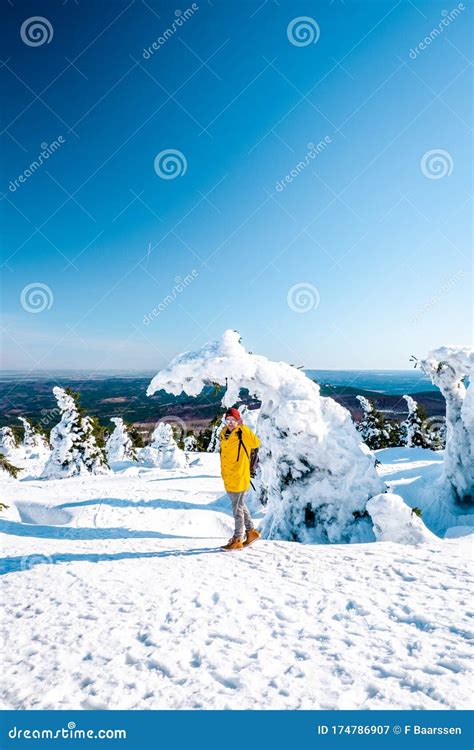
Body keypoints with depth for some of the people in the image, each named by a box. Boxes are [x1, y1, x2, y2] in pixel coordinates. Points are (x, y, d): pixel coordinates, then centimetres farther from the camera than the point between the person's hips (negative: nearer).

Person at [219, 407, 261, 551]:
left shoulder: (242, 434, -13)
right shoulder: (224, 434, 9)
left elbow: (255, 443, -26)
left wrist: (242, 427, -20)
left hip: (240, 477, -8)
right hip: (228, 478, 8)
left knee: (238, 509, 2)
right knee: (240, 506, 19)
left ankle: (238, 540, 13)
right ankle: (251, 531, 34)